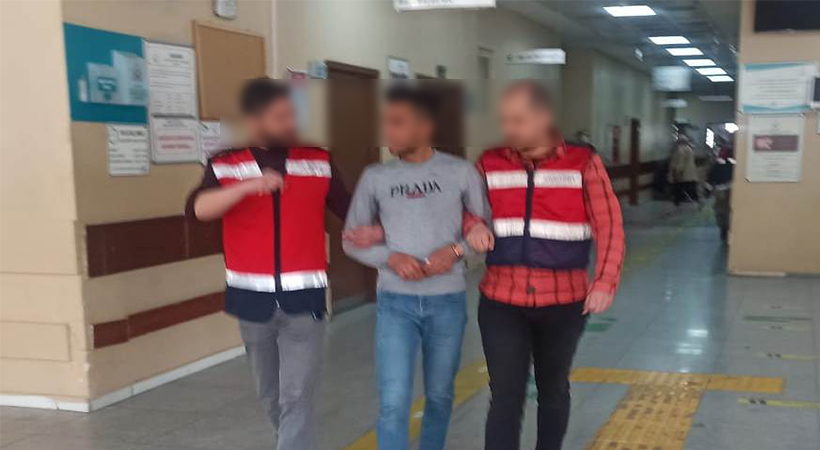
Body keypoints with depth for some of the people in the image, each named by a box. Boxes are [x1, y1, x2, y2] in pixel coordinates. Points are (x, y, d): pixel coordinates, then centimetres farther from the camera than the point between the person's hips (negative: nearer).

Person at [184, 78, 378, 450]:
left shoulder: (319, 163, 2)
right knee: (270, 394, 17)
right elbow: (196, 209, -17)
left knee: (296, 398, -6)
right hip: (252, 299, 1)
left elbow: (352, 212, 9)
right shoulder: (225, 166, 0)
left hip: (303, 299, -1)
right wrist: (247, 185, -29)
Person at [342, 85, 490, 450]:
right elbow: (352, 239, 5)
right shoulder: (375, 177, -1)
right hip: (395, 302, 0)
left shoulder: (460, 172, -4)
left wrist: (456, 250, -15)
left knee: (439, 395, 15)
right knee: (393, 402, -4)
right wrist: (390, 257, -13)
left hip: (447, 301, 0)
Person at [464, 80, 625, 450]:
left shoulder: (583, 164, -4)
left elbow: (609, 228, -4)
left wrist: (605, 283, -16)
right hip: (501, 302, 1)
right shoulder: (490, 164, 2)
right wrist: (473, 228, -9)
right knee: (505, 398, -2)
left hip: (564, 303, 0)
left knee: (553, 391, 18)